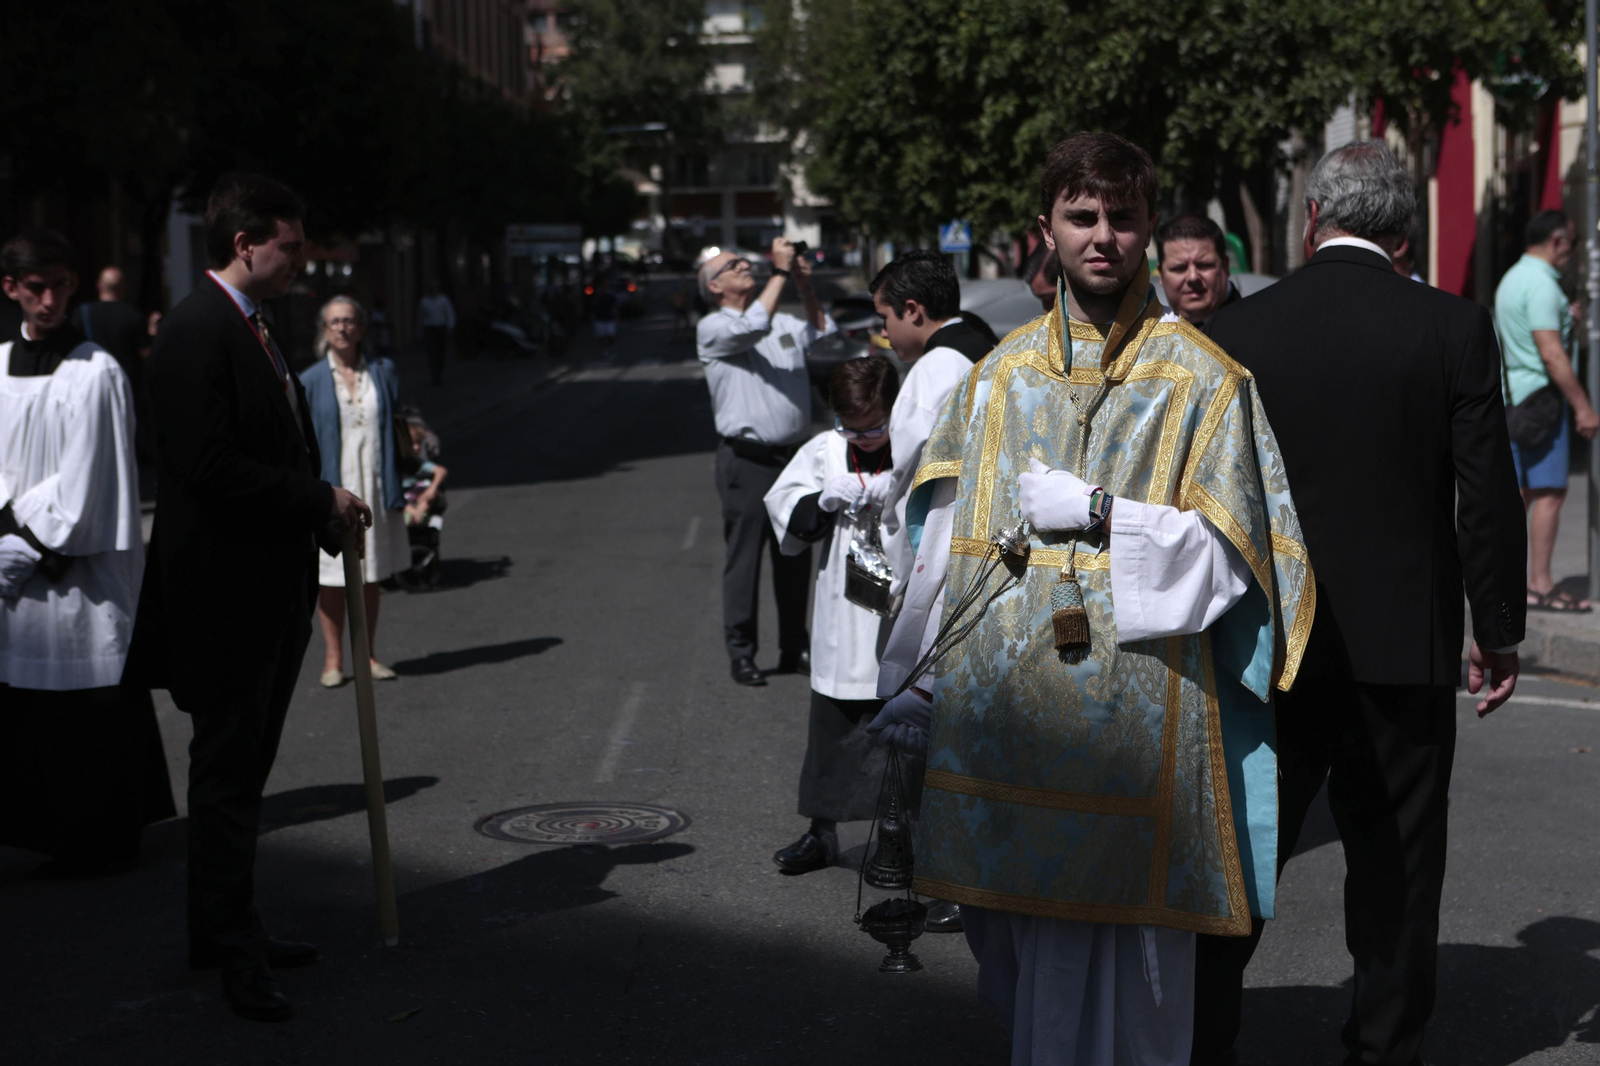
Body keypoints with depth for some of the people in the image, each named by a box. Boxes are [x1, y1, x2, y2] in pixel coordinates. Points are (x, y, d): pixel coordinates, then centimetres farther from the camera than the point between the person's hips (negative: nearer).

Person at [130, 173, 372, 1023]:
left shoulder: (253, 329, 14)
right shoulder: (196, 333, -18)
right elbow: (211, 467, -25)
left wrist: (321, 509, 6)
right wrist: (321, 501, -17)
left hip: (272, 585, 10)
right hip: (223, 591, -10)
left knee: (241, 767, 17)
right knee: (228, 771, -1)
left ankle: (224, 929, 28)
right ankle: (231, 950, 9)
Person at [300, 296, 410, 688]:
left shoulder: (383, 373, 5)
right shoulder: (310, 381, -2)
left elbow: (396, 430, 8)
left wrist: (395, 489, 3)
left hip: (373, 490, 2)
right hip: (330, 491, -2)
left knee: (371, 575, 10)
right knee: (331, 576, 2)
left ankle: (368, 655, 20)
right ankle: (333, 658, 13)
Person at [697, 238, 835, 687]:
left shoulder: (784, 323, 17)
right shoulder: (713, 328, -3)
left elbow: (826, 335, 16)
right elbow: (753, 327, -20)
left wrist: (806, 287, 5)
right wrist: (780, 272, -15)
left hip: (792, 456, 6)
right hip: (747, 460, -6)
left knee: (795, 558, 10)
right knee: (744, 558, -3)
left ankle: (794, 649, 19)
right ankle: (740, 653, 5)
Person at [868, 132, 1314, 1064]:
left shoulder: (1203, 378, 1)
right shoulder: (1001, 375, 12)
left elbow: (1228, 548, -4)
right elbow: (948, 538, 12)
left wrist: (1100, 512, -12)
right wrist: (915, 681, 9)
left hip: (1134, 707, -3)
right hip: (1001, 700, 4)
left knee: (1116, 955, 0)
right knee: (1014, 942, 9)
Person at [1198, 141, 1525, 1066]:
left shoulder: (1238, 332, -4)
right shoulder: (1455, 329, -6)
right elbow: (1489, 497, -5)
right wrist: (1500, 631, 5)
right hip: (1408, 643, -1)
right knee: (1396, 861, 10)